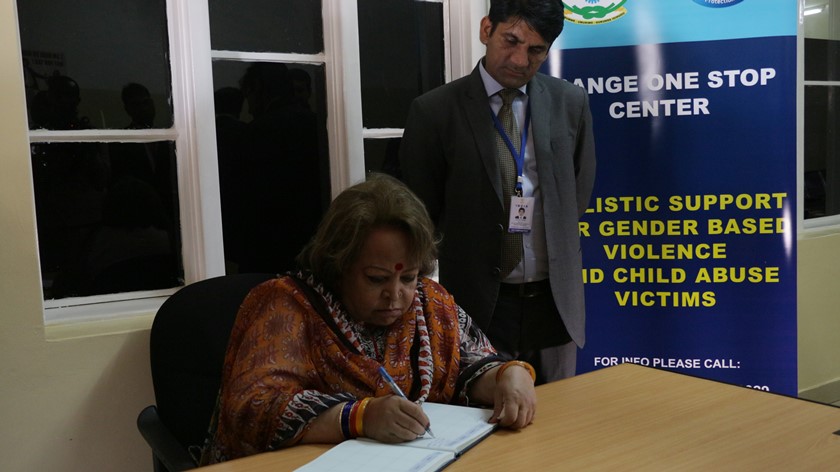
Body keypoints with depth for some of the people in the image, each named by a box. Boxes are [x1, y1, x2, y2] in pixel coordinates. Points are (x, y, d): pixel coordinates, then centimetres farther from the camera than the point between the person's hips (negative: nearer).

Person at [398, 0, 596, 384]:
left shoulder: (570, 103, 2)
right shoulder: (434, 110, -7)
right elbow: (421, 213, 0)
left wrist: (555, 249, 10)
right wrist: (469, 257, 3)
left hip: (553, 300, 3)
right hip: (474, 303, -3)